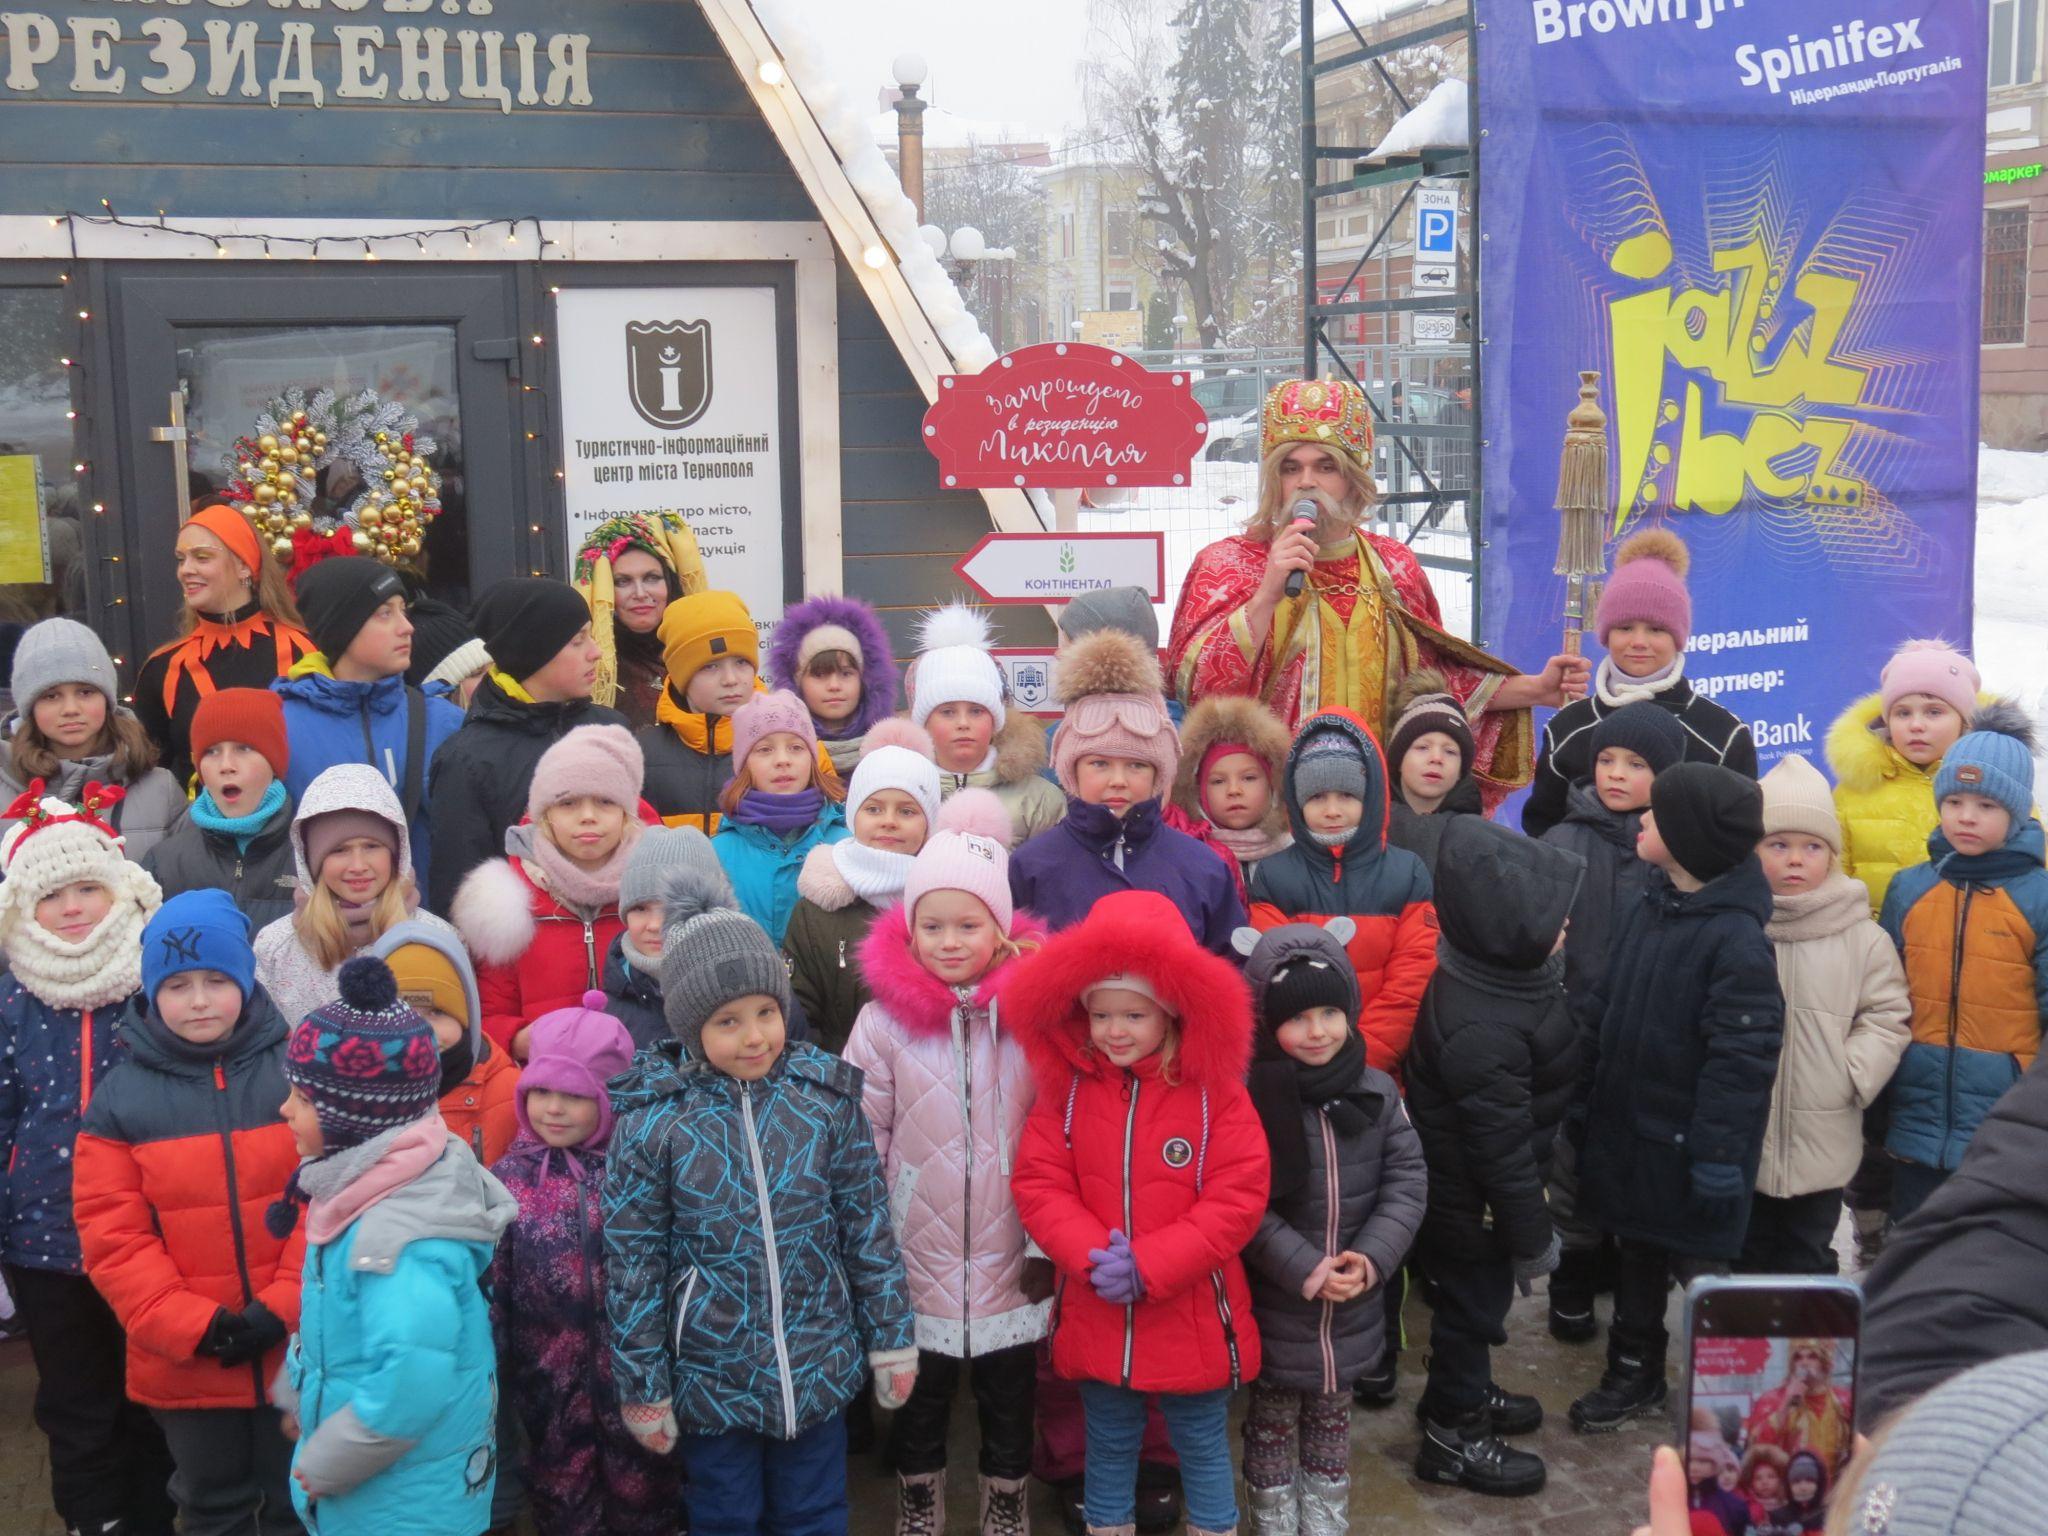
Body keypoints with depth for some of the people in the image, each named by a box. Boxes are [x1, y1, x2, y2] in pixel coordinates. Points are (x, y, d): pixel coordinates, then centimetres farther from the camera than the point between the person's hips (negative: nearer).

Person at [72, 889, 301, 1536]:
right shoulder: (121, 1096, -2)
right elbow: (112, 1234, -6)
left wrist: (280, 1310, -15)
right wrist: (196, 1328, -14)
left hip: (296, 1349, -1)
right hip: (185, 1362, 1)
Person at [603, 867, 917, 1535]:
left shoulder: (826, 1096, -7)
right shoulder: (650, 1120, -13)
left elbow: (869, 1228, 1)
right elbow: (633, 1266, -7)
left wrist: (891, 1341, 4)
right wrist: (643, 1390, -3)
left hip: (819, 1370, 1)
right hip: (712, 1379, -1)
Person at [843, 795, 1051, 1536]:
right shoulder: (885, 1019, -8)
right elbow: (860, 1141, -2)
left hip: (1011, 1258, 0)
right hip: (917, 1260, 0)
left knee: (1010, 1399, 16)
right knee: (918, 1397, 17)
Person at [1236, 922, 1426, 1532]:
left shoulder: (1376, 1091, -3)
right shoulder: (1249, 1097, -16)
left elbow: (1407, 1181, -2)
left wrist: (1373, 1257, -15)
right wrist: (1304, 1269, -21)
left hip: (1353, 1307, 4)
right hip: (1276, 1308, -3)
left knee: (1332, 1414, 20)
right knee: (1273, 1420, 13)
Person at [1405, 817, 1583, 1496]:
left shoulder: (1503, 972, -7)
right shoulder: (1479, 1030, -38)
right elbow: (1501, 1148, -29)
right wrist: (1532, 1237, -17)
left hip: (1466, 1191, 9)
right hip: (1470, 1205, -9)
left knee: (1476, 1300, 27)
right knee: (1473, 1304, 12)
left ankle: (1460, 1393, 49)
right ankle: (1453, 1437, 32)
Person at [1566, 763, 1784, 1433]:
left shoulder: (1736, 937, -21)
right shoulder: (1650, 911, 5)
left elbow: (1742, 1056, -21)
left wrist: (1718, 1154, -21)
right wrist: (1585, 1101, 14)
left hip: (1685, 1144, -8)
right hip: (1628, 1125, 8)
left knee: (1697, 1265, 5)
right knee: (1637, 1256, 20)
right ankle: (1634, 1375, 37)